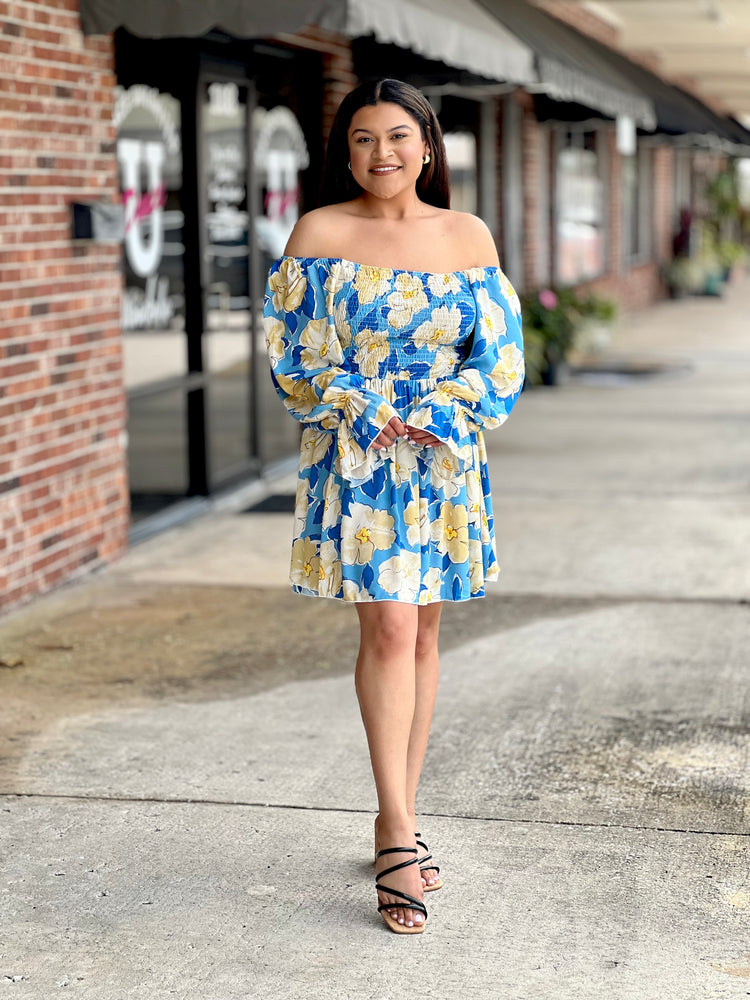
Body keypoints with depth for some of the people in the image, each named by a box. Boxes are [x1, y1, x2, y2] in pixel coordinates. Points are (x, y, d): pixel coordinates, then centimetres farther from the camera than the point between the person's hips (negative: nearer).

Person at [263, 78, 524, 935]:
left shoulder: (469, 238, 7)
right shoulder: (320, 233, -1)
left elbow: (498, 349, 3)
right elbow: (295, 350, -4)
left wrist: (437, 415, -11)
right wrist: (370, 414, -13)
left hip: (445, 455, 3)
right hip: (356, 455, -3)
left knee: (421, 632, 7)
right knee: (388, 627, -13)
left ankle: (397, 823, 17)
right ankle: (399, 830, -10)